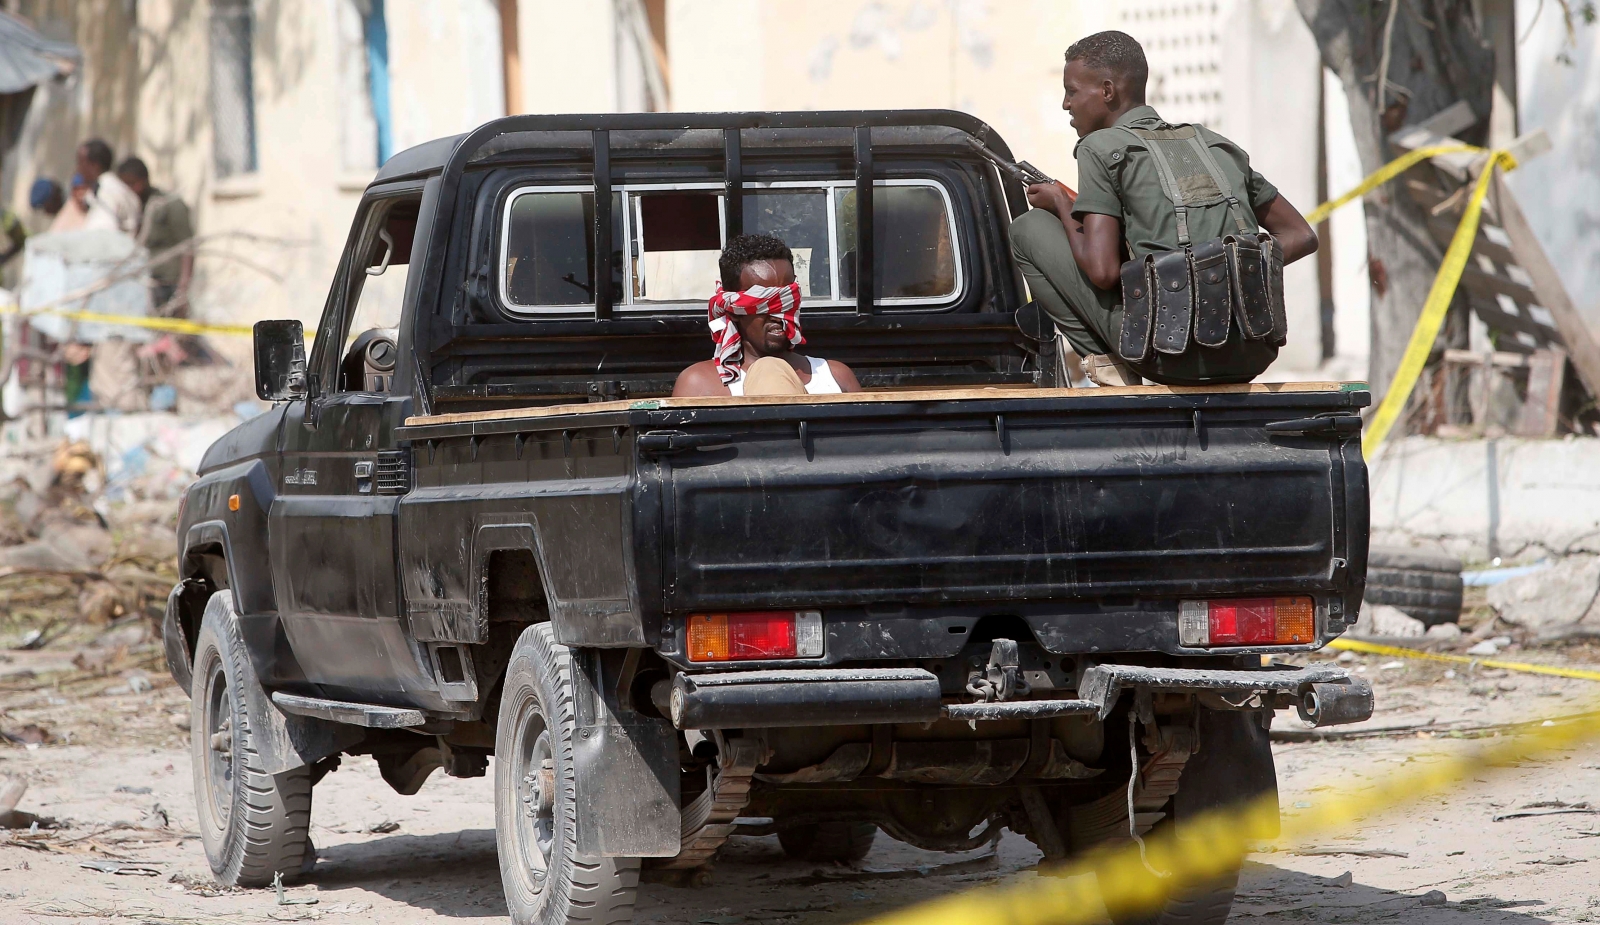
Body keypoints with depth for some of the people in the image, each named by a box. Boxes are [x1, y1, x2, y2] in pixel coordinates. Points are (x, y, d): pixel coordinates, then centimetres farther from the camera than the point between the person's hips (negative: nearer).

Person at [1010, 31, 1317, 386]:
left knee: (1030, 227, 13)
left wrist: (1061, 206, 12)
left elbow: (1102, 272, -7)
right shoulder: (1215, 144, 22)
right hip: (1251, 357, 5)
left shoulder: (1100, 147, 3)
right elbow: (1302, 237, 22)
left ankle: (1104, 359, 5)